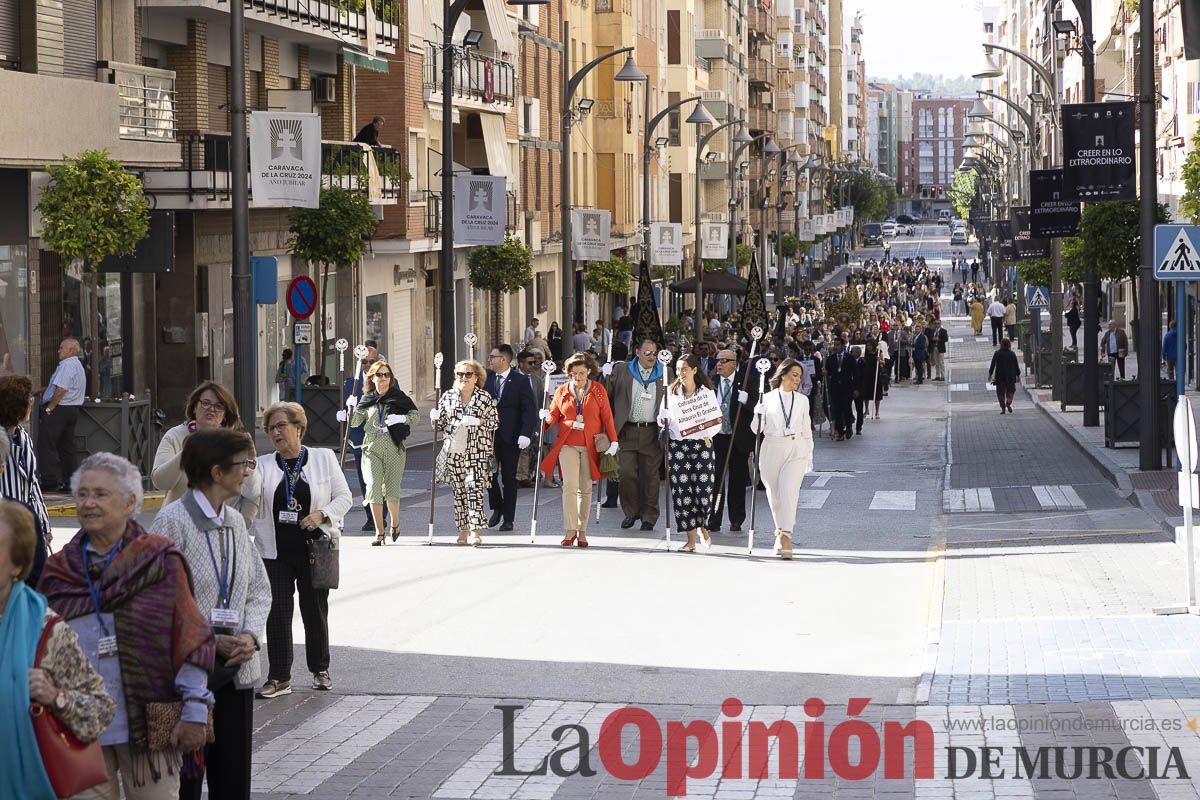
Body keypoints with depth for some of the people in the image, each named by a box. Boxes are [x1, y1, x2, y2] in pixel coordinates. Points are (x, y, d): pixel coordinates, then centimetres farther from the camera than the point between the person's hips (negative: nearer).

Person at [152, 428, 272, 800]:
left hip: (237, 668, 7)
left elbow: (259, 588, 14)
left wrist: (251, 635, -5)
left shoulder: (235, 521, 10)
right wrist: (210, 642, -17)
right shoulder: (172, 520, -11)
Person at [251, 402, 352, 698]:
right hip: (276, 551, 1)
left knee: (316, 610, 9)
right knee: (277, 612, -3)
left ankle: (320, 669, 26)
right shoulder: (263, 465, 5)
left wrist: (322, 515, -13)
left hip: (315, 549, -1)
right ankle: (279, 678, 2)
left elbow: (344, 497, 4)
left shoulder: (324, 458, 3)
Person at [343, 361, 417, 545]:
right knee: (373, 489, -10)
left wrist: (402, 418, -14)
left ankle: (395, 524, 30)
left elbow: (415, 416, 4)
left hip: (394, 447, -1)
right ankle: (379, 533, -4)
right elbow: (355, 422, 9)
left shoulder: (399, 397, 4)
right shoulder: (367, 400, 10)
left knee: (392, 491, 2)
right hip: (372, 448, 1)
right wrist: (351, 408, -9)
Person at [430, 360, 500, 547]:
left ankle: (475, 531, -18)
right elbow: (441, 424, 14)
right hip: (454, 451, 3)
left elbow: (495, 422, 3)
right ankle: (463, 530, 14)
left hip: (478, 452, -3)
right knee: (459, 491, 6)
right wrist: (435, 418, -8)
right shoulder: (448, 396, 10)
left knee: (475, 488, -14)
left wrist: (479, 422, -13)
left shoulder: (485, 398, 3)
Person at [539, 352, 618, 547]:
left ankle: (582, 531, 13)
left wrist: (613, 441, -3)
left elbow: (607, 417, 5)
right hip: (567, 444, 0)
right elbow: (555, 416, 13)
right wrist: (547, 417, -10)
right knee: (570, 485, -14)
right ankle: (570, 531, -13)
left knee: (585, 488, 5)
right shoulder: (562, 391, 7)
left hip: (591, 445, 0)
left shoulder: (598, 391, 4)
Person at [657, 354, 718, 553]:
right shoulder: (671, 393, 11)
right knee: (682, 490, -4)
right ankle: (691, 540, 3)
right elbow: (662, 420, 14)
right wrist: (664, 421, -8)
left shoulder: (707, 393, 7)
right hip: (677, 445, 1)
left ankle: (701, 526, 20)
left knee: (704, 488, -10)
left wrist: (707, 435, -9)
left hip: (701, 444, -1)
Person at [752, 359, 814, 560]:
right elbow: (757, 428, 2)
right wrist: (758, 412, -15)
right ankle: (782, 534, 22)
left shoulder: (802, 400, 12)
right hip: (772, 450, 0)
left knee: (789, 491, -18)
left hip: (797, 450, 0)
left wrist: (809, 456, 18)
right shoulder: (767, 399, 4)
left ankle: (785, 536, -24)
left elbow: (807, 430, 18)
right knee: (774, 495, 5)